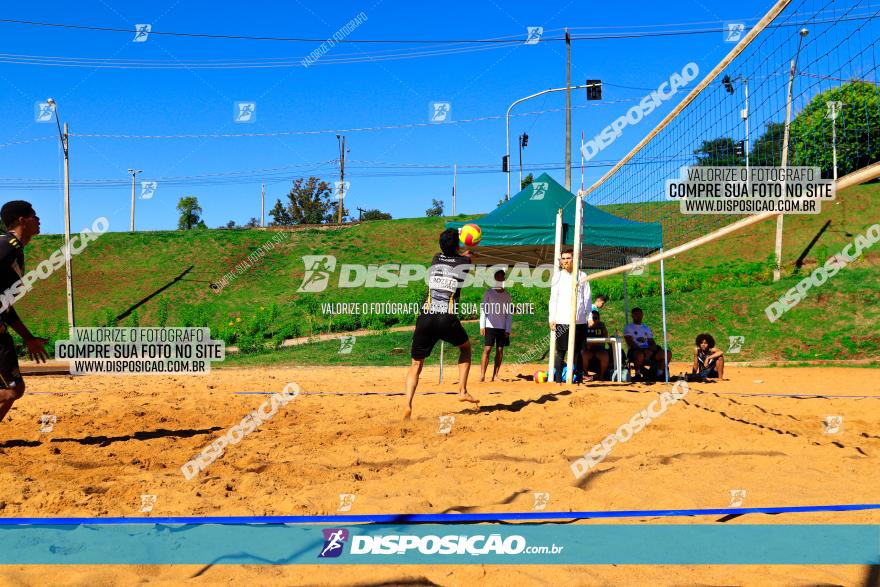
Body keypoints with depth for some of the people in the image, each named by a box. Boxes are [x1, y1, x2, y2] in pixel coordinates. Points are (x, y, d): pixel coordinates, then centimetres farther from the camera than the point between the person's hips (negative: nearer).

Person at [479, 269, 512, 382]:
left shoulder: (507, 295, 8)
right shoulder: (489, 292, 2)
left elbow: (510, 313, 7)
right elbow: (483, 309, 1)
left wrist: (508, 329, 0)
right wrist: (482, 326, -6)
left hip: (502, 327, 3)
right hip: (490, 326, -3)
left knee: (500, 350, 2)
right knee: (487, 349, -7)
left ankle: (495, 375, 6)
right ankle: (482, 375, -9)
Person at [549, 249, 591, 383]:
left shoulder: (582, 276, 10)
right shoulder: (558, 276, 10)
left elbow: (587, 298, 10)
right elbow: (553, 298, 8)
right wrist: (552, 318, 2)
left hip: (579, 320, 0)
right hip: (562, 320, 0)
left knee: (577, 351, 3)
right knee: (560, 351, -2)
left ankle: (577, 378, 7)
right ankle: (558, 379, -1)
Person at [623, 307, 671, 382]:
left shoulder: (646, 328, 27)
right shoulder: (629, 327, 10)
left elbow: (651, 342, 18)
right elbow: (630, 343, -6)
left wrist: (652, 348, -9)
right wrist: (642, 350, -21)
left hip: (647, 350, 5)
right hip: (635, 350, -5)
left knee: (667, 354, -15)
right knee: (640, 355, -43)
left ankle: (659, 374, -7)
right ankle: (638, 375, -21)